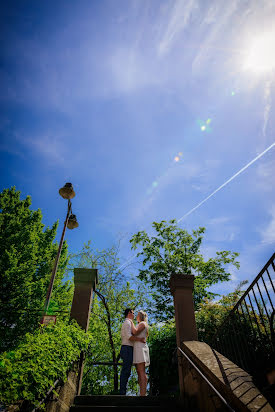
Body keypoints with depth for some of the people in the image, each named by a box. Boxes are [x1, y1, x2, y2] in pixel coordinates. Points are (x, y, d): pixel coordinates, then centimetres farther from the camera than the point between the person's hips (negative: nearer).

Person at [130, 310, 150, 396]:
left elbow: (135, 332, -16)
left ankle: (143, 394, -19)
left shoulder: (143, 323, -1)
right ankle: (142, 393, 1)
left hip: (140, 347, -9)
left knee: (141, 372, -15)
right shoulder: (140, 325, 27)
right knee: (139, 372, 3)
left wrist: (131, 322, -4)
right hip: (137, 348, 9)